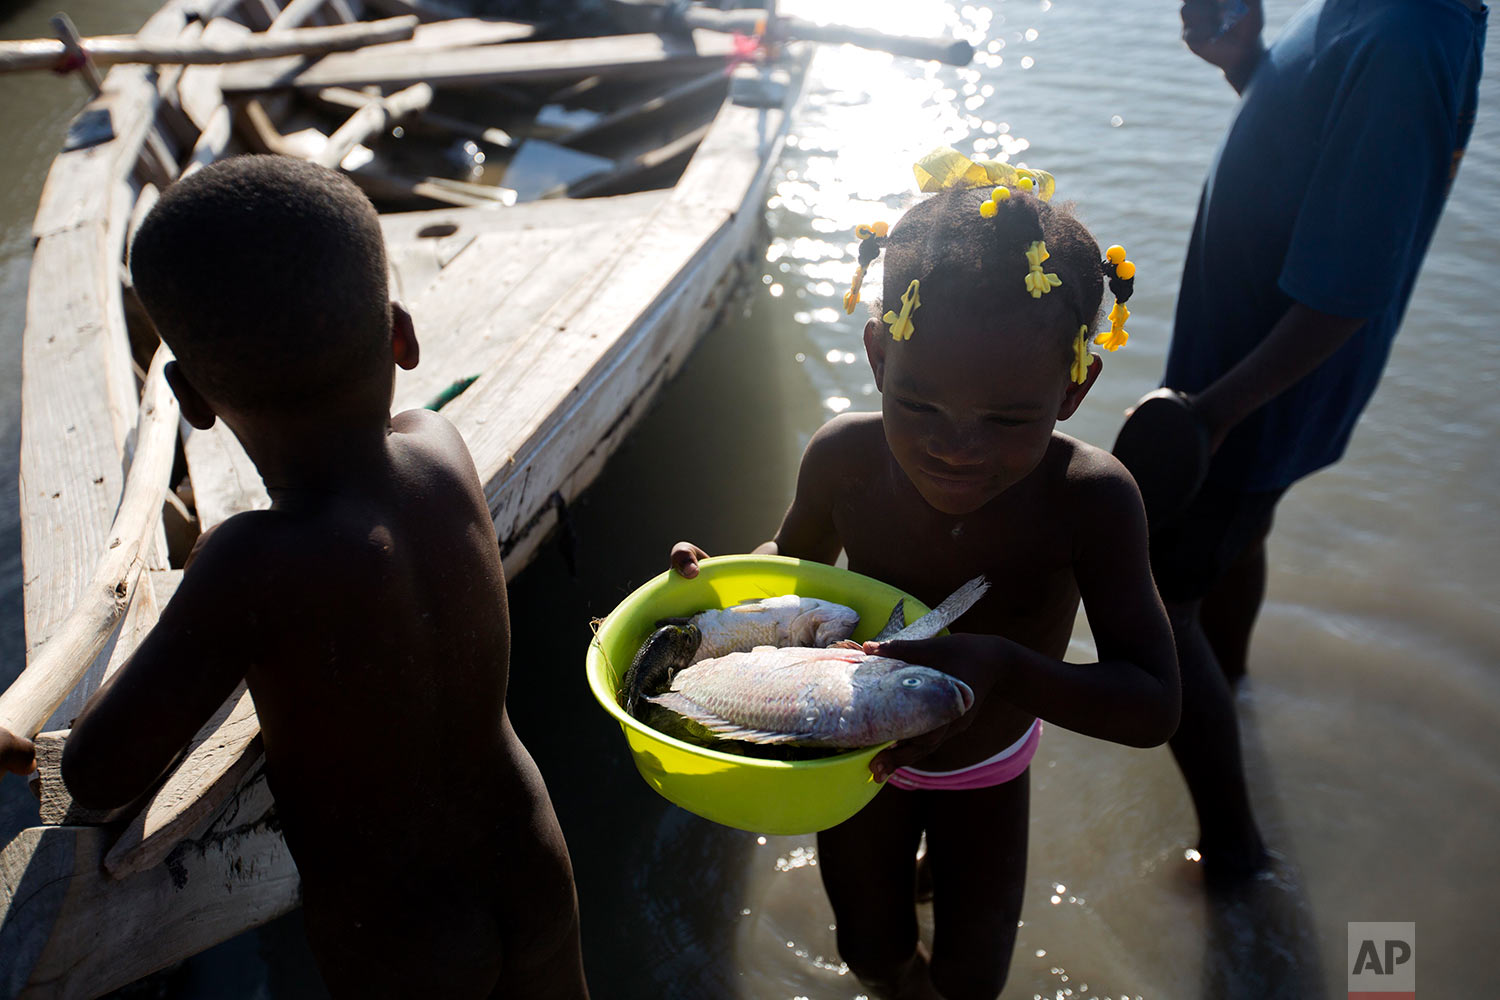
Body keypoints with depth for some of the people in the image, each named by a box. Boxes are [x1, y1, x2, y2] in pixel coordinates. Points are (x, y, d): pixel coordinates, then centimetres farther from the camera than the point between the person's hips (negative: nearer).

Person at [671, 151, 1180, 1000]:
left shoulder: (1090, 499, -35)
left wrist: (1003, 667, -53)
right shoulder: (845, 458, -29)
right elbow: (794, 560, -5)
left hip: (986, 776, -1)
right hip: (858, 757, 1)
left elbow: (1154, 707, -35)